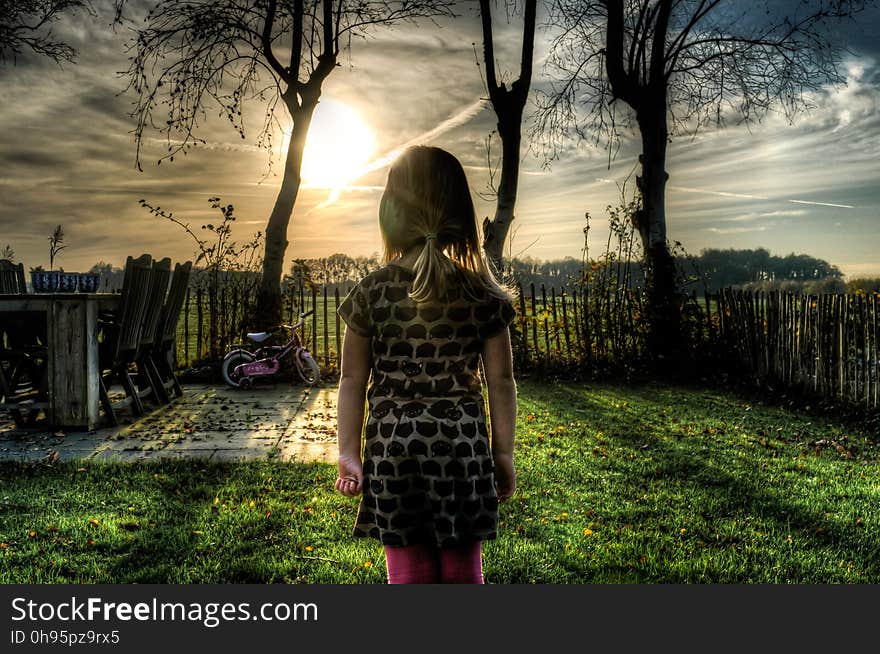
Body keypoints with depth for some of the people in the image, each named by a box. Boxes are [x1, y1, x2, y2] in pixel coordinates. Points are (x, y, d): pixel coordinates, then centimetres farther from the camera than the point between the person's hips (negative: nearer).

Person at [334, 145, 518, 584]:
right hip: (463, 447, 1)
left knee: (408, 575, 12)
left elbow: (353, 381, -1)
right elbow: (500, 382, 0)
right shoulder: (481, 295, -4)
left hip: (393, 447, 0)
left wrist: (348, 453, 8)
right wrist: (504, 454, 9)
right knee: (463, 572, 16)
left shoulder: (370, 292, -5)